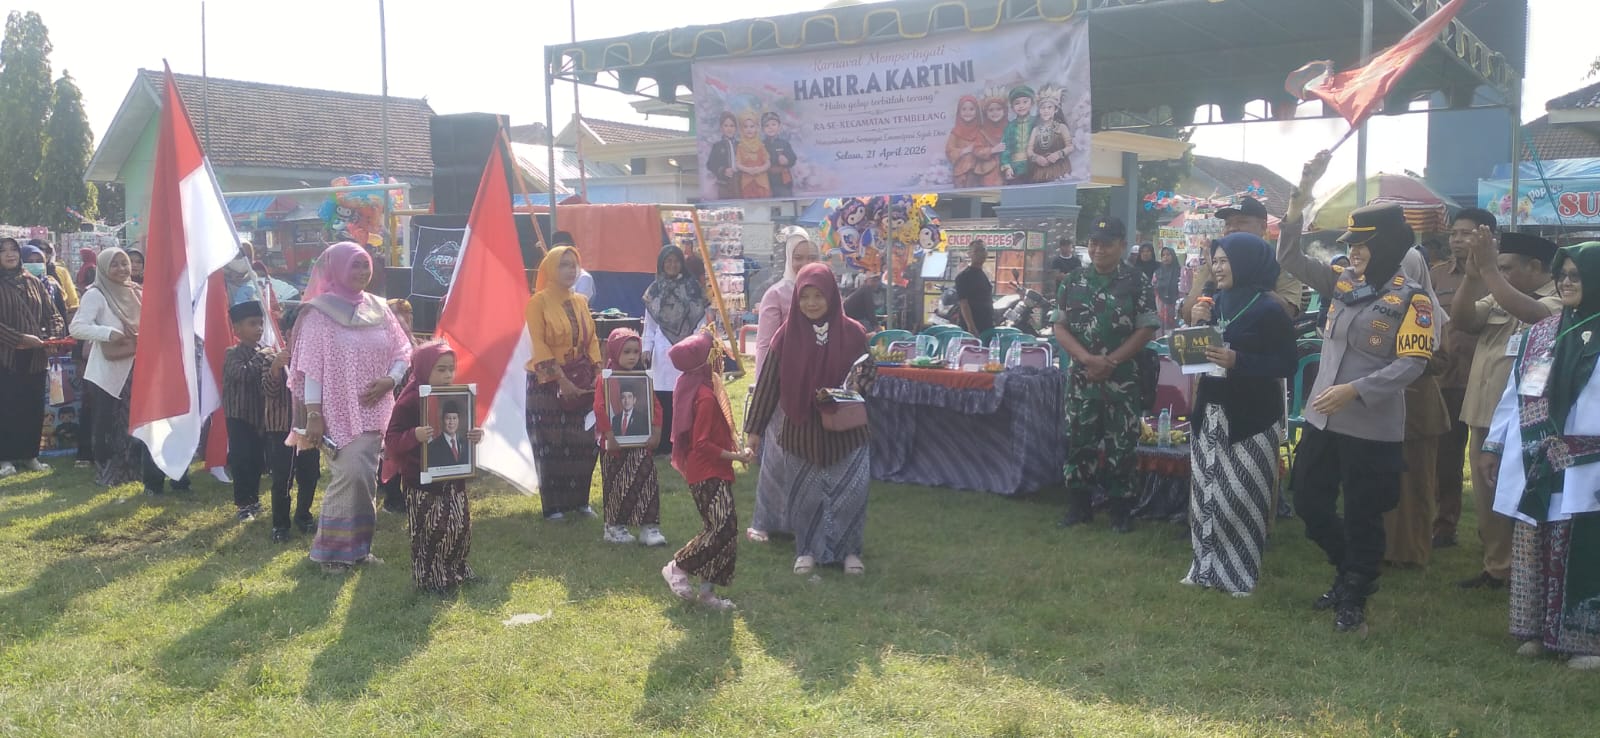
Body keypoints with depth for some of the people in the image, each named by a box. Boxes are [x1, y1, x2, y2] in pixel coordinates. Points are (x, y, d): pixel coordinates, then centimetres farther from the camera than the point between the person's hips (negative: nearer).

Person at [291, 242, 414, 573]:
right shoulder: (319, 312, -6)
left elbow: (403, 350, 11)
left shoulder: (378, 308, 8)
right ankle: (332, 549, 2)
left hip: (374, 410, 5)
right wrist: (313, 414, -15)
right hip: (340, 411, -5)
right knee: (349, 475, -12)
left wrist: (389, 380, -9)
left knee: (366, 477, 9)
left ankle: (358, 545, 20)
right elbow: (311, 367, -10)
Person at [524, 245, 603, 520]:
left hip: (581, 381, 5)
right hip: (548, 382, -5)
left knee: (583, 442, 4)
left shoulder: (581, 301, 12)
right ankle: (553, 505, 7)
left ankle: (579, 500, 16)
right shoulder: (539, 301, -6)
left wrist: (599, 373, 0)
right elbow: (539, 345, -12)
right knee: (551, 445, -1)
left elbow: (592, 340, 12)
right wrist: (561, 379, -18)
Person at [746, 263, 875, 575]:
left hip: (846, 429, 0)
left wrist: (856, 385, -17)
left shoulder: (852, 333, -6)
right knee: (805, 495, 9)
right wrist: (755, 428, 0)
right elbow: (768, 383, -1)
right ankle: (808, 550, 27)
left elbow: (867, 371, 7)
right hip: (801, 430, 0)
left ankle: (849, 550, 21)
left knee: (851, 492, 1)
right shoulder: (787, 335, -6)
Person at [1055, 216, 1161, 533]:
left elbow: (1146, 330, -6)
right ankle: (1079, 506, 18)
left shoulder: (1137, 283, -3)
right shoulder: (1073, 281, 5)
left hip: (1123, 379, -3)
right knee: (1079, 442, 7)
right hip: (1081, 376, 3)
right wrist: (1087, 358, -12)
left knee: (1121, 445, 1)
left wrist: (1110, 362, -14)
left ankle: (1122, 510, 12)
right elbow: (1061, 327, 4)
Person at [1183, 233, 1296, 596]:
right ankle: (1207, 566, 21)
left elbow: (1286, 365, -12)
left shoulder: (1268, 311, -11)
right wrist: (1200, 324, -3)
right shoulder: (1217, 303, 8)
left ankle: (1240, 573, 9)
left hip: (1249, 417, -6)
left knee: (1240, 496, -4)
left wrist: (1237, 361, -21)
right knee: (1207, 492, 9)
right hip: (1211, 412, 6)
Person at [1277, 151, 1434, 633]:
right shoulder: (1341, 282, 6)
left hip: (1372, 428, -6)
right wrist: (1302, 194, -6)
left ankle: (1354, 597, 22)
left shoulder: (1409, 299, -10)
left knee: (1362, 517, 5)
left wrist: (1355, 390, -24)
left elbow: (1412, 364, -15)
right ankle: (1350, 571, 36)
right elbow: (1288, 257, 4)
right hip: (1322, 419, 6)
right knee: (1309, 503, 14)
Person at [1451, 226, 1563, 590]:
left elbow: (1526, 313, -27)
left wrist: (1488, 268, -26)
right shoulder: (1496, 298, 13)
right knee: (1487, 498, 14)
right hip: (1485, 415, 7)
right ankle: (1497, 566, 27)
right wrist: (1472, 273, -11)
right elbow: (1462, 320, 1)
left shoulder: (1560, 303, -8)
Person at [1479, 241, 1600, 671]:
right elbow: (1514, 393, 14)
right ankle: (1536, 631, 22)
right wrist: (1492, 445, 13)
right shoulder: (1540, 334, 12)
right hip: (1535, 463, 5)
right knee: (1533, 548, 10)